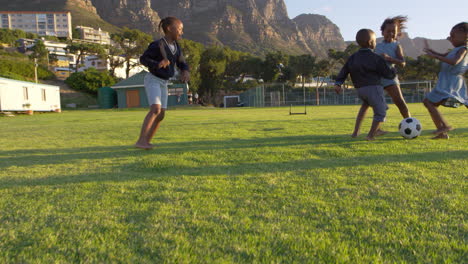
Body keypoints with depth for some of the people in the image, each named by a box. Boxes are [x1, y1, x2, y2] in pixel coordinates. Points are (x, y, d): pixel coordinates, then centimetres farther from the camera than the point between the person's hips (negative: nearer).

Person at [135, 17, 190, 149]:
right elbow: (143, 59, -12)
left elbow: (182, 63, 10)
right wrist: (157, 64, -30)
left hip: (163, 83, 8)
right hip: (153, 80, -8)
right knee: (155, 109, -26)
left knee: (161, 115, 3)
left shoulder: (175, 46, 5)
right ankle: (141, 141, -28)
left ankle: (146, 142, 11)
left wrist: (185, 72, -14)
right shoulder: (158, 45, -17)